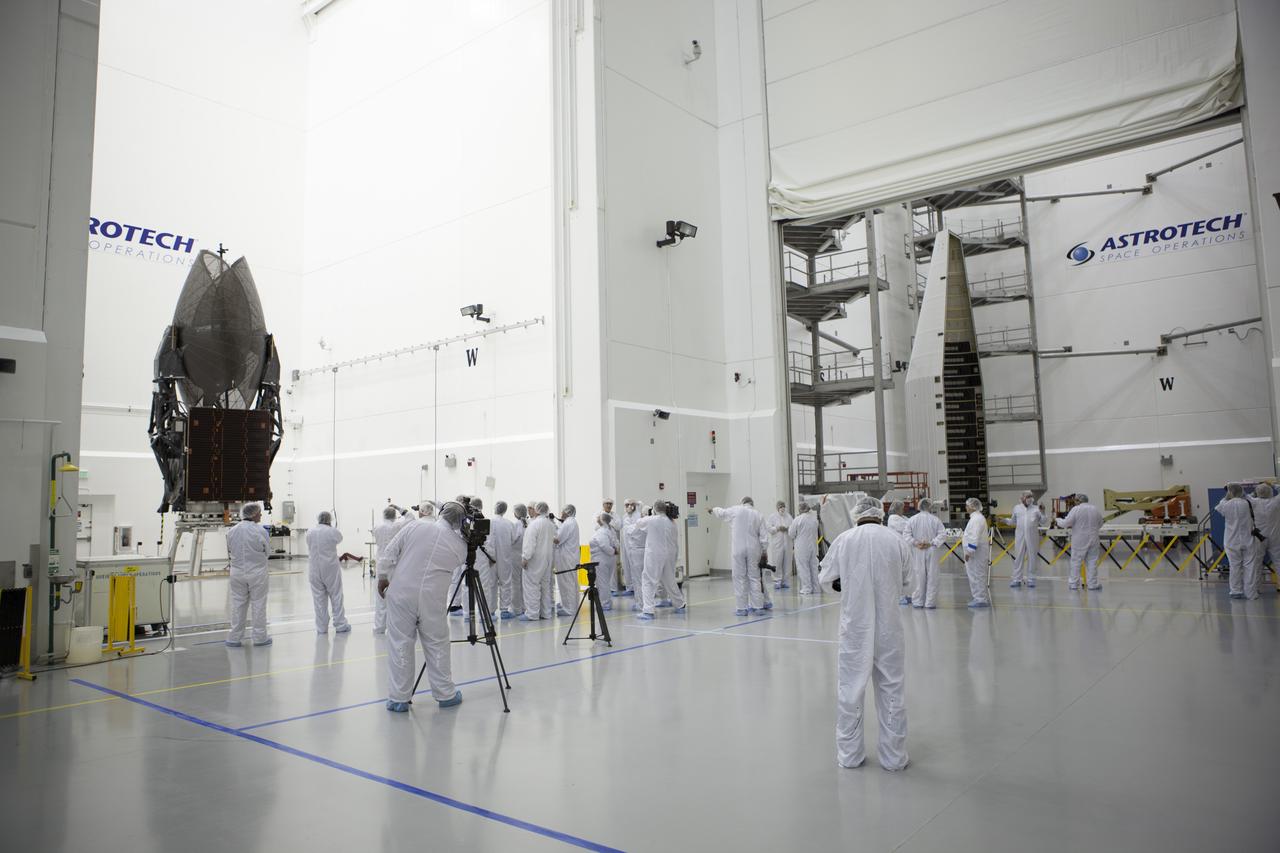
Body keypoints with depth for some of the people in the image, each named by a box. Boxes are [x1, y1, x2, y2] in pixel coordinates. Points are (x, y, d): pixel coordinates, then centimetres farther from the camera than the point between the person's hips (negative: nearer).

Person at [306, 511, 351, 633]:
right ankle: (340, 625, 11)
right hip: (331, 569, -3)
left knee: (319, 599, 9)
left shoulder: (310, 532, -2)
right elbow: (339, 538, 8)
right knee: (336, 597, 7)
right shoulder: (332, 531, -11)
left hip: (314, 570, 3)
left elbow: (309, 547, 10)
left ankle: (321, 627, 13)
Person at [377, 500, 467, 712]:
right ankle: (445, 694, 22)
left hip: (401, 594, 0)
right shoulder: (459, 545, -2)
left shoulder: (415, 527, -4)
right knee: (437, 646, 13)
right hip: (432, 601, 0)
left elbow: (389, 554, -2)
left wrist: (384, 577, 10)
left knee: (400, 645, 7)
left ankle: (399, 698, 12)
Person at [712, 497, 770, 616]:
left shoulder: (736, 510, -1)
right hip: (753, 550, 2)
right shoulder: (758, 515, 6)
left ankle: (742, 608, 2)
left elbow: (721, 512, 16)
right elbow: (763, 537, 4)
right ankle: (758, 606, 9)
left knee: (739, 578, 2)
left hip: (738, 550, -2)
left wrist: (713, 509, 38)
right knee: (754, 577, 8)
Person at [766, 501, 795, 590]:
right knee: (777, 563, -6)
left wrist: (787, 528, -10)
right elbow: (768, 528, -6)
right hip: (777, 544, -4)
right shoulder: (772, 517, 3)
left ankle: (784, 580, 13)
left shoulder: (788, 516, 13)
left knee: (787, 562, 4)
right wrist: (777, 528, -14)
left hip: (787, 543, 4)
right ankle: (777, 581, 2)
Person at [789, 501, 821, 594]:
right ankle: (816, 588, 18)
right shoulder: (814, 518, 2)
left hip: (802, 547, -5)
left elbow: (791, 534, -7)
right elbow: (815, 533, 13)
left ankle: (807, 589, 1)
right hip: (813, 545, 6)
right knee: (813, 567, 13)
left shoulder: (798, 519, -15)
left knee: (803, 568, 2)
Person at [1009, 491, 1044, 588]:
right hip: (1020, 536, 0)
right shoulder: (1017, 508, 8)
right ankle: (1017, 579, 8)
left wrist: (1042, 512, -10)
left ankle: (1030, 579, 14)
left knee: (1032, 557, 5)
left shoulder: (1036, 508, 5)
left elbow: (1043, 522, 4)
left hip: (1032, 537, 0)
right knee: (1018, 557, 2)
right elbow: (1013, 521, 18)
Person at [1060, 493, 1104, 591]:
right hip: (1093, 539, 4)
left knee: (1076, 561, 4)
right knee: (1092, 561, 8)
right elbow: (1100, 525, 16)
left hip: (1079, 540, -4)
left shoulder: (1076, 509, -11)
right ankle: (1093, 583, 10)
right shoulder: (1095, 509, 5)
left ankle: (1074, 583, 9)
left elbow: (1066, 523, -13)